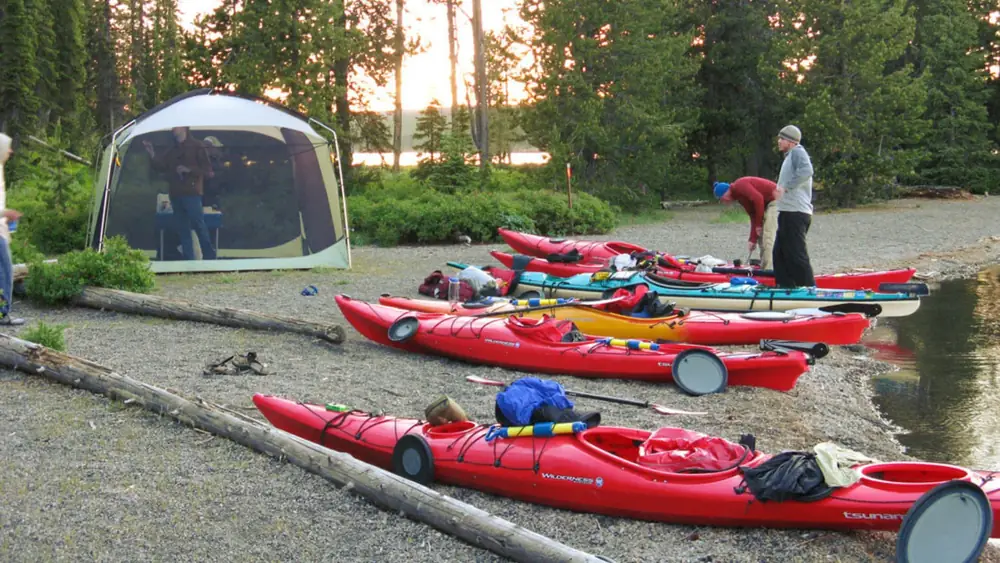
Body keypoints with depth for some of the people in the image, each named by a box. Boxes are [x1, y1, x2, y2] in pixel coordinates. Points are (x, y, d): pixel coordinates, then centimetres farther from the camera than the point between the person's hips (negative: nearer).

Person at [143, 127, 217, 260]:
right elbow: (161, 166, 16)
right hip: (176, 195, 7)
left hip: (191, 194, -7)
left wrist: (188, 169, -15)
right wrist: (152, 154, 1)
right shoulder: (172, 150, 19)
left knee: (199, 227, -9)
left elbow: (207, 169, -5)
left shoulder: (196, 147, 1)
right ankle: (188, 260, 11)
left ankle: (209, 258, -3)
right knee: (182, 229, 7)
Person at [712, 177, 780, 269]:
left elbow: (758, 199, -24)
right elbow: (753, 216, 14)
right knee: (762, 238, 14)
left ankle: (768, 271, -16)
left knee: (768, 237, -13)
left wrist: (759, 224, -14)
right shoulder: (740, 196, 15)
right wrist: (752, 239, 9)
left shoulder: (739, 185, -13)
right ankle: (763, 268, 19)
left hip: (775, 201, -10)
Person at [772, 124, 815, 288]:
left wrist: (786, 187, -26)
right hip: (789, 213, 11)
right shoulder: (790, 155, 24)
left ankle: (810, 290, -9)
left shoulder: (798, 151, -7)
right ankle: (786, 287, 16)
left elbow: (806, 171, -26)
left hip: (795, 213, -11)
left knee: (796, 255, -11)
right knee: (780, 253, 13)